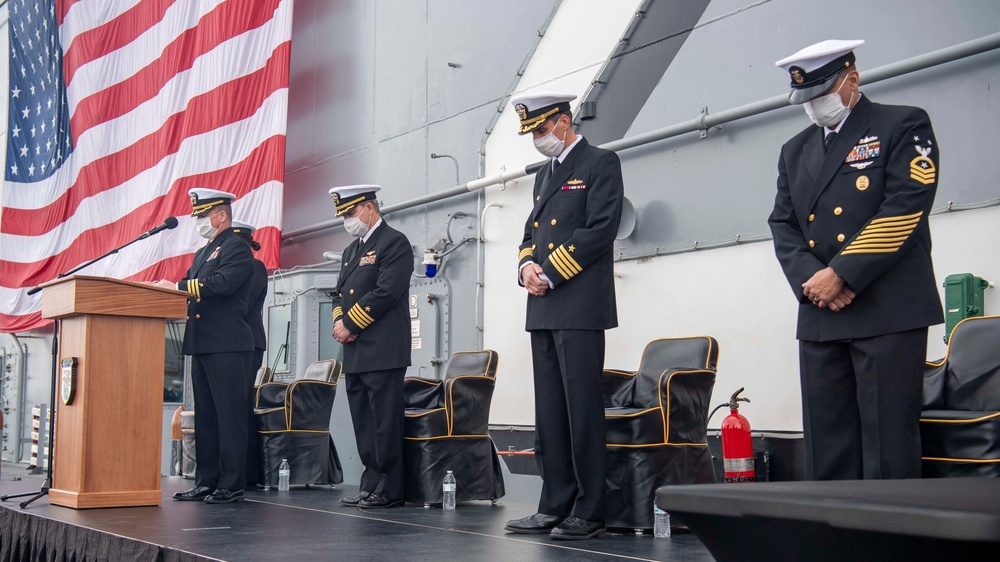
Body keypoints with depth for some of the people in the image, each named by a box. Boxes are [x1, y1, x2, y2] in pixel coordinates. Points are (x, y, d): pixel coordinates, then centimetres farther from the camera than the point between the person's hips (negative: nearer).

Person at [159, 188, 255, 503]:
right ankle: (206, 481, 17)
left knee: (229, 415, -7)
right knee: (205, 415, 12)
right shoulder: (203, 253, 24)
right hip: (202, 345, 10)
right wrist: (168, 289, 1)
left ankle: (232, 485, -4)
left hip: (227, 346, -10)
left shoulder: (237, 249, -6)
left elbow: (221, 284, -21)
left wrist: (178, 286, -21)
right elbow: (191, 289, 19)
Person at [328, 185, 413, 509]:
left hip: (383, 351, -9)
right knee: (363, 423, 10)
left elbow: (386, 292, -16)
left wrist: (351, 324, -12)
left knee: (385, 422, -6)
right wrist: (339, 322, 1)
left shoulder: (394, 243, -5)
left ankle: (389, 491, -2)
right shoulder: (352, 250, 22)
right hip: (355, 353, 9)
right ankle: (370, 485, 16)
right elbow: (339, 293, 22)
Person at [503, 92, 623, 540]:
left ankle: (589, 514, -2)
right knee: (549, 413, 8)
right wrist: (527, 267, 1)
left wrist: (551, 275, -13)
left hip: (579, 307, -8)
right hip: (543, 309, 8)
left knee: (583, 410, -7)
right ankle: (555, 507, 13)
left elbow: (600, 230, -13)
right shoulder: (544, 175, 23)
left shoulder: (600, 164, -2)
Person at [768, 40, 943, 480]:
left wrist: (841, 274, -14)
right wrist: (809, 279, -7)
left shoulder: (903, 126, 2)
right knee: (827, 443, 5)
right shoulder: (795, 151, 20)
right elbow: (782, 224, 13)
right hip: (819, 316, 6)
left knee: (888, 441, -5)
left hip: (888, 312, -6)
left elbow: (903, 209, -10)